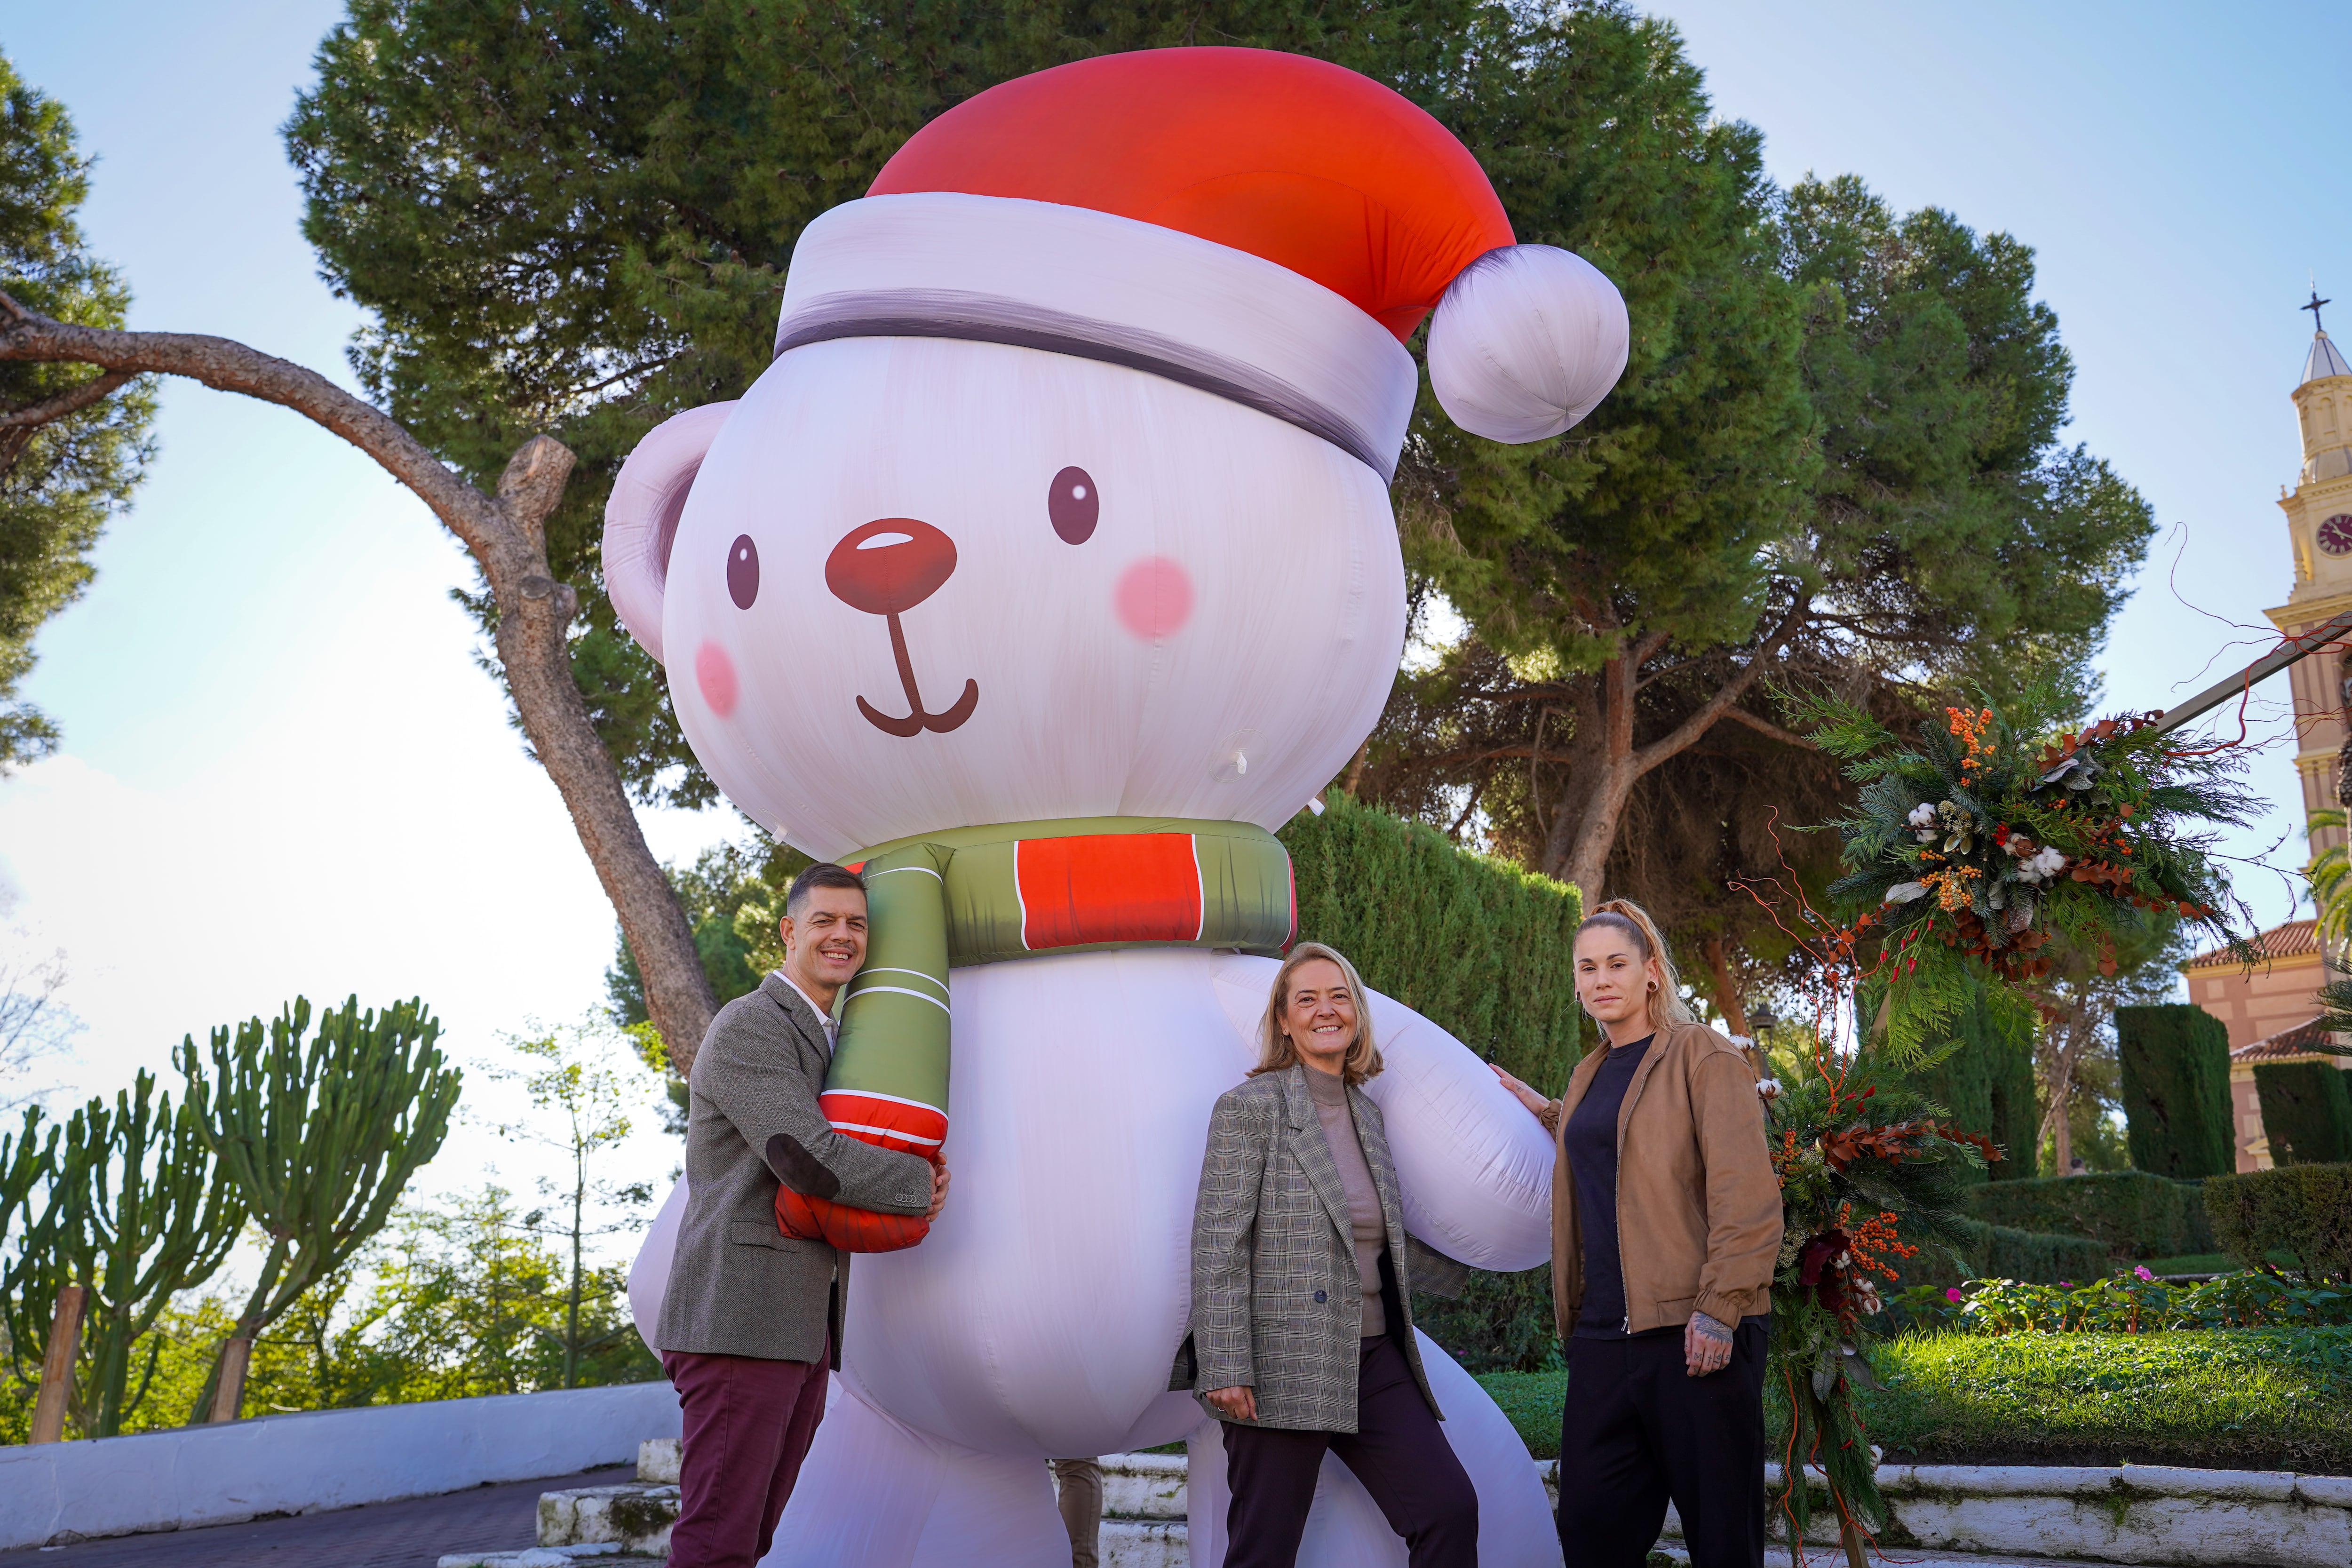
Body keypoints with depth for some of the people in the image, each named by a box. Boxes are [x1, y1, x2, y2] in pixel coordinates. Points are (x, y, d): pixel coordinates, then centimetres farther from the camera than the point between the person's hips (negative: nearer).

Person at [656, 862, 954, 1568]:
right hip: (741, 1317, -9)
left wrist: (922, 1181, 7)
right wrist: (921, 1184, -4)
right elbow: (806, 1158, -18)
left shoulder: (826, 1043, 24)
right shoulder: (748, 1026, -7)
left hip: (802, 1331, 9)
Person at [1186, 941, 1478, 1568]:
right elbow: (1217, 1245, -12)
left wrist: (1465, 1269, 32)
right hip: (1283, 1369, -6)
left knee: (1449, 1508, -3)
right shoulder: (1249, 1107, -6)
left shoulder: (1367, 1113, 14)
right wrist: (1224, 1369, -18)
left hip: (1372, 1359, 6)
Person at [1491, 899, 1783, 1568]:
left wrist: (1721, 1309, -19)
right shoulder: (1589, 1076, 19)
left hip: (1692, 1333, -7)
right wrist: (1544, 1112, 28)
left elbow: (1746, 1196, -11)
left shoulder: (1703, 1056, -3)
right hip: (1603, 1334, 7)